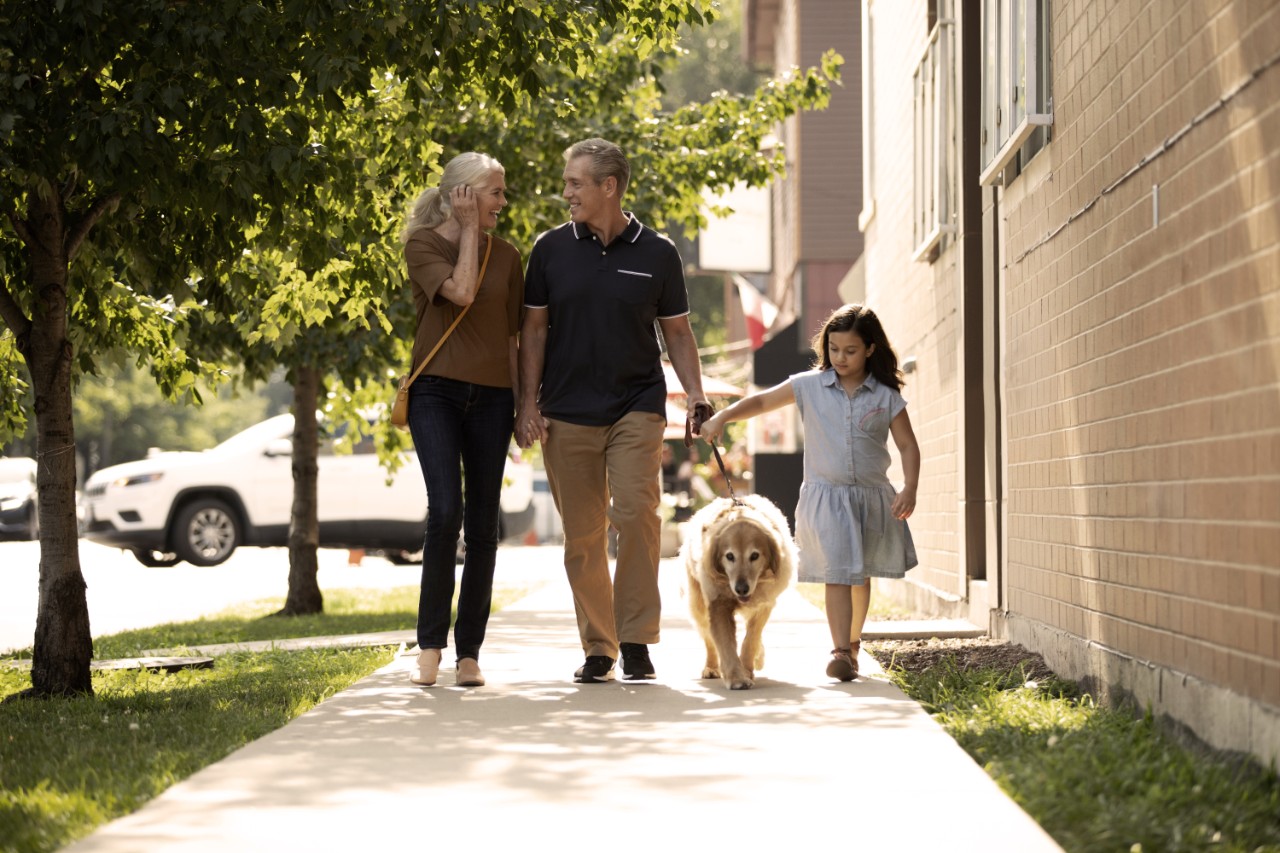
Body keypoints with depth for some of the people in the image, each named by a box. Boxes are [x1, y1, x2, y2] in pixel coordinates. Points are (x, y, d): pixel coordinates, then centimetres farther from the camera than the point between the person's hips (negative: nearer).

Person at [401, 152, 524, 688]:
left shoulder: (505, 255, 11)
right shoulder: (422, 244, 0)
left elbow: (514, 335, 14)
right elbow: (461, 292, -17)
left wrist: (525, 405, 10)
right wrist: (469, 228, -7)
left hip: (490, 397, 4)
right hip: (437, 392, -4)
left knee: (482, 525, 2)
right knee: (445, 510, -18)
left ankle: (469, 653, 7)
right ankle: (429, 646, -9)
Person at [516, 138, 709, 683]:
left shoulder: (657, 254, 3)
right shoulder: (552, 249, 6)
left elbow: (677, 333, 9)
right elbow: (534, 329, 9)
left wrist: (696, 397, -2)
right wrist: (529, 402, 1)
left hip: (636, 407, -2)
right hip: (567, 413, 2)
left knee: (636, 513, -18)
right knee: (582, 535, 4)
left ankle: (636, 639, -8)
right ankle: (597, 648, 13)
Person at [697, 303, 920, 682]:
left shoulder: (885, 397, 0)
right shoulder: (810, 387, 1)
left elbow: (908, 446, 2)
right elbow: (762, 401, 4)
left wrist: (910, 489, -11)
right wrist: (722, 417, -10)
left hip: (871, 496, 2)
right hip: (825, 497, -2)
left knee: (861, 575, 14)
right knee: (838, 573, -13)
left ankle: (852, 641, 33)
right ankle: (841, 651, -17)